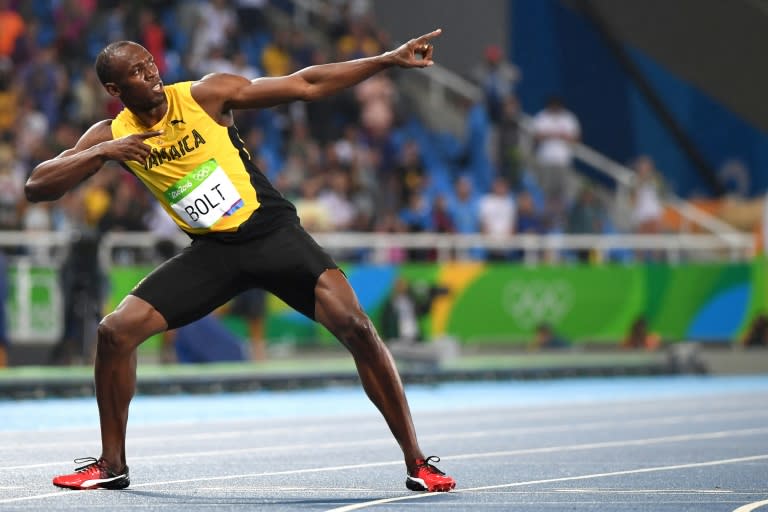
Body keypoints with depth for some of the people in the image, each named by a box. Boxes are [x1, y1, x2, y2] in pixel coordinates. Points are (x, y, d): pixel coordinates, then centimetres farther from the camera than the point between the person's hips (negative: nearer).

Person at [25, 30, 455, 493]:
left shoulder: (205, 95, -11)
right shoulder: (113, 135, -2)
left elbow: (306, 85, -11)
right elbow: (37, 187, -7)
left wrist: (389, 59, -17)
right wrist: (101, 153, -22)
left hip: (272, 230, -3)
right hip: (213, 250, 3)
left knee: (354, 325, -21)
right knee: (116, 331, -9)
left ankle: (417, 463, -11)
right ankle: (112, 466, 9)